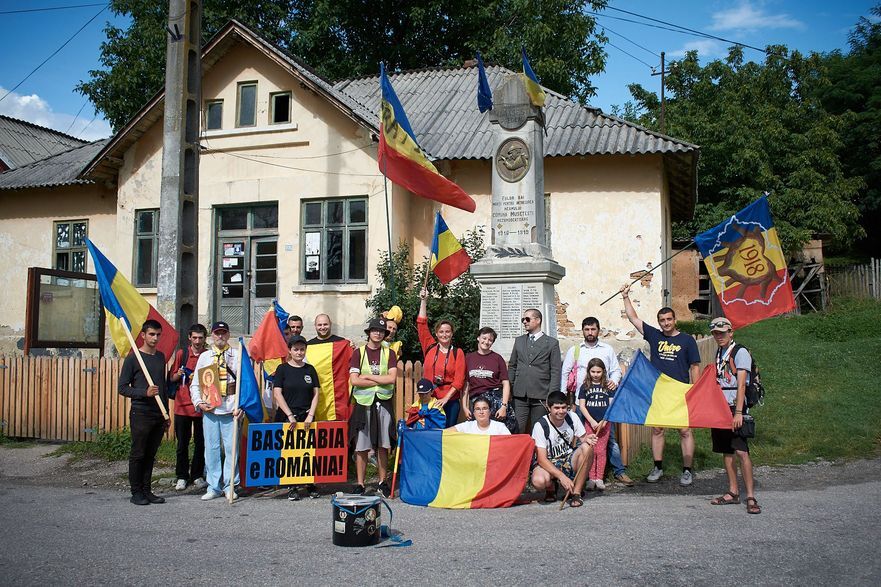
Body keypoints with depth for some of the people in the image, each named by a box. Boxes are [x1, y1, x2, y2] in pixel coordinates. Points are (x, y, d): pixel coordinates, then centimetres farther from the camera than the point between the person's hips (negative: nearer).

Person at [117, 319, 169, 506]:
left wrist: (166, 413, 18)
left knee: (150, 454, 10)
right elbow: (123, 388, -7)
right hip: (141, 413, -5)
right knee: (138, 454, 1)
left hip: (158, 414, 5)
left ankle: (147, 490, 17)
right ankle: (136, 492, 9)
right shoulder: (133, 358, -5)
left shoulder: (161, 357, 14)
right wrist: (145, 393, -21)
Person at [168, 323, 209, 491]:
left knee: (200, 443, 5)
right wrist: (178, 375, -10)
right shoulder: (181, 353, 6)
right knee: (182, 443, 5)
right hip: (182, 405, 1)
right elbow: (171, 379, 11)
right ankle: (182, 476, 17)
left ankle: (197, 476, 18)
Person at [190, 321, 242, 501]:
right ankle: (213, 487, 14)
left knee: (231, 447, 0)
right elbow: (195, 384, 12)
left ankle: (230, 486, 11)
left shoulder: (237, 355, 5)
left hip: (231, 409, -2)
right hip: (209, 410, 2)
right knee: (211, 448, 5)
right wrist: (199, 403, -2)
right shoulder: (204, 357, 12)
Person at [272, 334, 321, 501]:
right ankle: (292, 488, 6)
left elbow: (316, 394, 8)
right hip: (286, 417, -2)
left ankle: (310, 484, 10)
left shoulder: (310, 369, 10)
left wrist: (310, 415, -4)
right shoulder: (283, 369, 1)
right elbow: (277, 393, -5)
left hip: (306, 417, 2)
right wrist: (290, 415, -11)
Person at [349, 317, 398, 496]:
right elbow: (354, 380, -8)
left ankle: (382, 482, 16)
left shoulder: (389, 353, 7)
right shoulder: (359, 352, 3)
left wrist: (368, 376, -8)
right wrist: (380, 381, -8)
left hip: (383, 403, 1)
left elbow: (392, 378, -6)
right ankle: (360, 485, 8)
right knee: (361, 448, 0)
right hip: (363, 403, -1)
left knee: (383, 446, 6)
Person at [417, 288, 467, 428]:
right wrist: (424, 301, -1)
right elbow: (421, 324, 3)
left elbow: (459, 380, -4)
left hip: (450, 401, -1)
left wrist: (446, 398, -14)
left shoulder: (458, 353, 2)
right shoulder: (430, 347, 7)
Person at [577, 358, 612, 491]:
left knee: (601, 450, -1)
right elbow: (582, 406, 1)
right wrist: (592, 421, -8)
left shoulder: (608, 386, 5)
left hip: (604, 423, 0)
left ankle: (600, 479, 5)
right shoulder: (585, 387, 5)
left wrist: (604, 421, -8)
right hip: (589, 422, 0)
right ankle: (591, 478, 6)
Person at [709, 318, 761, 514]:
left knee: (741, 451, -13)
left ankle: (750, 497, -10)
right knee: (726, 451, 9)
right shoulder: (719, 353, 15)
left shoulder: (740, 352, -8)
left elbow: (741, 385, -15)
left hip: (735, 408, -7)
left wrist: (738, 412, -21)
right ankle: (733, 492, 17)